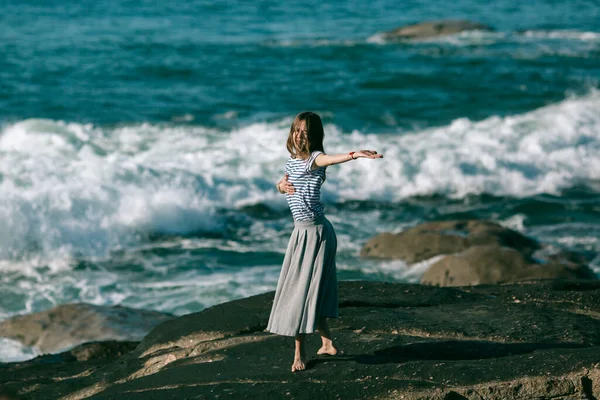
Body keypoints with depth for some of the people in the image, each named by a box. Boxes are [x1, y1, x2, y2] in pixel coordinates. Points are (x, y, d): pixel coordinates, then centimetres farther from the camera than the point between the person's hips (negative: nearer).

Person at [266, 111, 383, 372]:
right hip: (302, 231, 9)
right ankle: (327, 343, 24)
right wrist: (282, 185, -1)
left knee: (302, 290, -6)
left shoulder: (314, 158, -15)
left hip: (316, 232, -8)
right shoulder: (292, 160, 10)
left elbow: (332, 158, -36)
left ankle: (300, 354, -2)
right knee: (300, 289, 14)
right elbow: (281, 186, 25)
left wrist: (355, 154, -58)